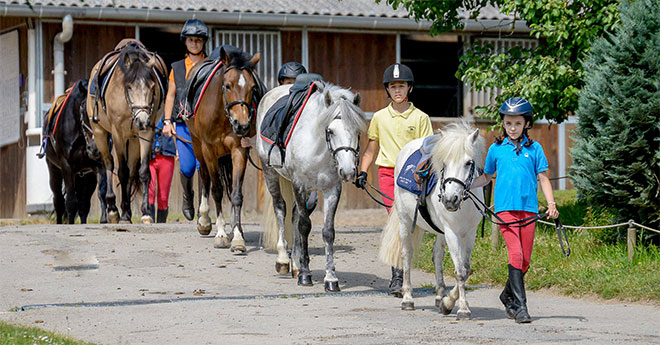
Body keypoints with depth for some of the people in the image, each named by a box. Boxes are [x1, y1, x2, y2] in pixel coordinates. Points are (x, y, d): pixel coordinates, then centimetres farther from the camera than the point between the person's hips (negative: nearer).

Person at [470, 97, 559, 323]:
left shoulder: (534, 149, 7)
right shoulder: (496, 149, 8)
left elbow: (543, 179, 8)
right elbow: (486, 177, 20)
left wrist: (551, 204, -3)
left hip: (528, 208, 2)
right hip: (505, 207, -2)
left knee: (525, 259, 6)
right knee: (515, 254, -15)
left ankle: (508, 296, 29)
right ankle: (520, 306, -16)